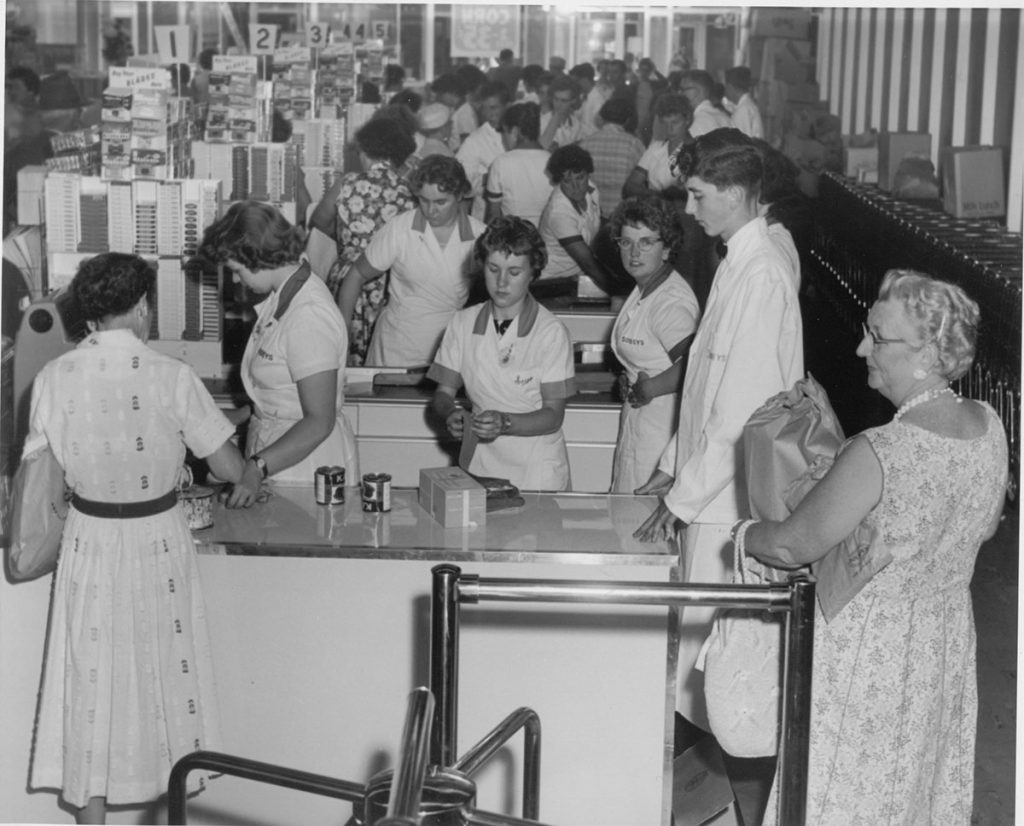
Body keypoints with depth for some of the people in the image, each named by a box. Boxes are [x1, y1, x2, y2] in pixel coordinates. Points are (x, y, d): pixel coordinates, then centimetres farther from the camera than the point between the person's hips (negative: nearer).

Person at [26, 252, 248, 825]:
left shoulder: (54, 379, -7)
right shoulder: (171, 377, -14)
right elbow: (230, 469, -10)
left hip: (90, 542, 2)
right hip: (159, 541, -2)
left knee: (93, 676, 12)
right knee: (165, 670, 14)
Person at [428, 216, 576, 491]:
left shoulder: (552, 332, -8)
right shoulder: (463, 323, 5)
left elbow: (553, 415, -7)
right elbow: (443, 392, 8)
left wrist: (505, 423, -23)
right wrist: (450, 414, -14)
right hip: (478, 465, 3)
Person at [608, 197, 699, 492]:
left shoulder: (671, 302, -21)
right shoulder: (644, 290, 11)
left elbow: (695, 366, -34)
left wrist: (647, 388, -20)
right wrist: (629, 382, 6)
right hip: (639, 420, 10)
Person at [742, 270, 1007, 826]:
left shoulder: (878, 454, -31)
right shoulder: (989, 428, -8)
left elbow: (794, 546, -19)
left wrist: (745, 533, 1)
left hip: (869, 649, -7)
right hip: (945, 635, 7)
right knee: (922, 778, 23)